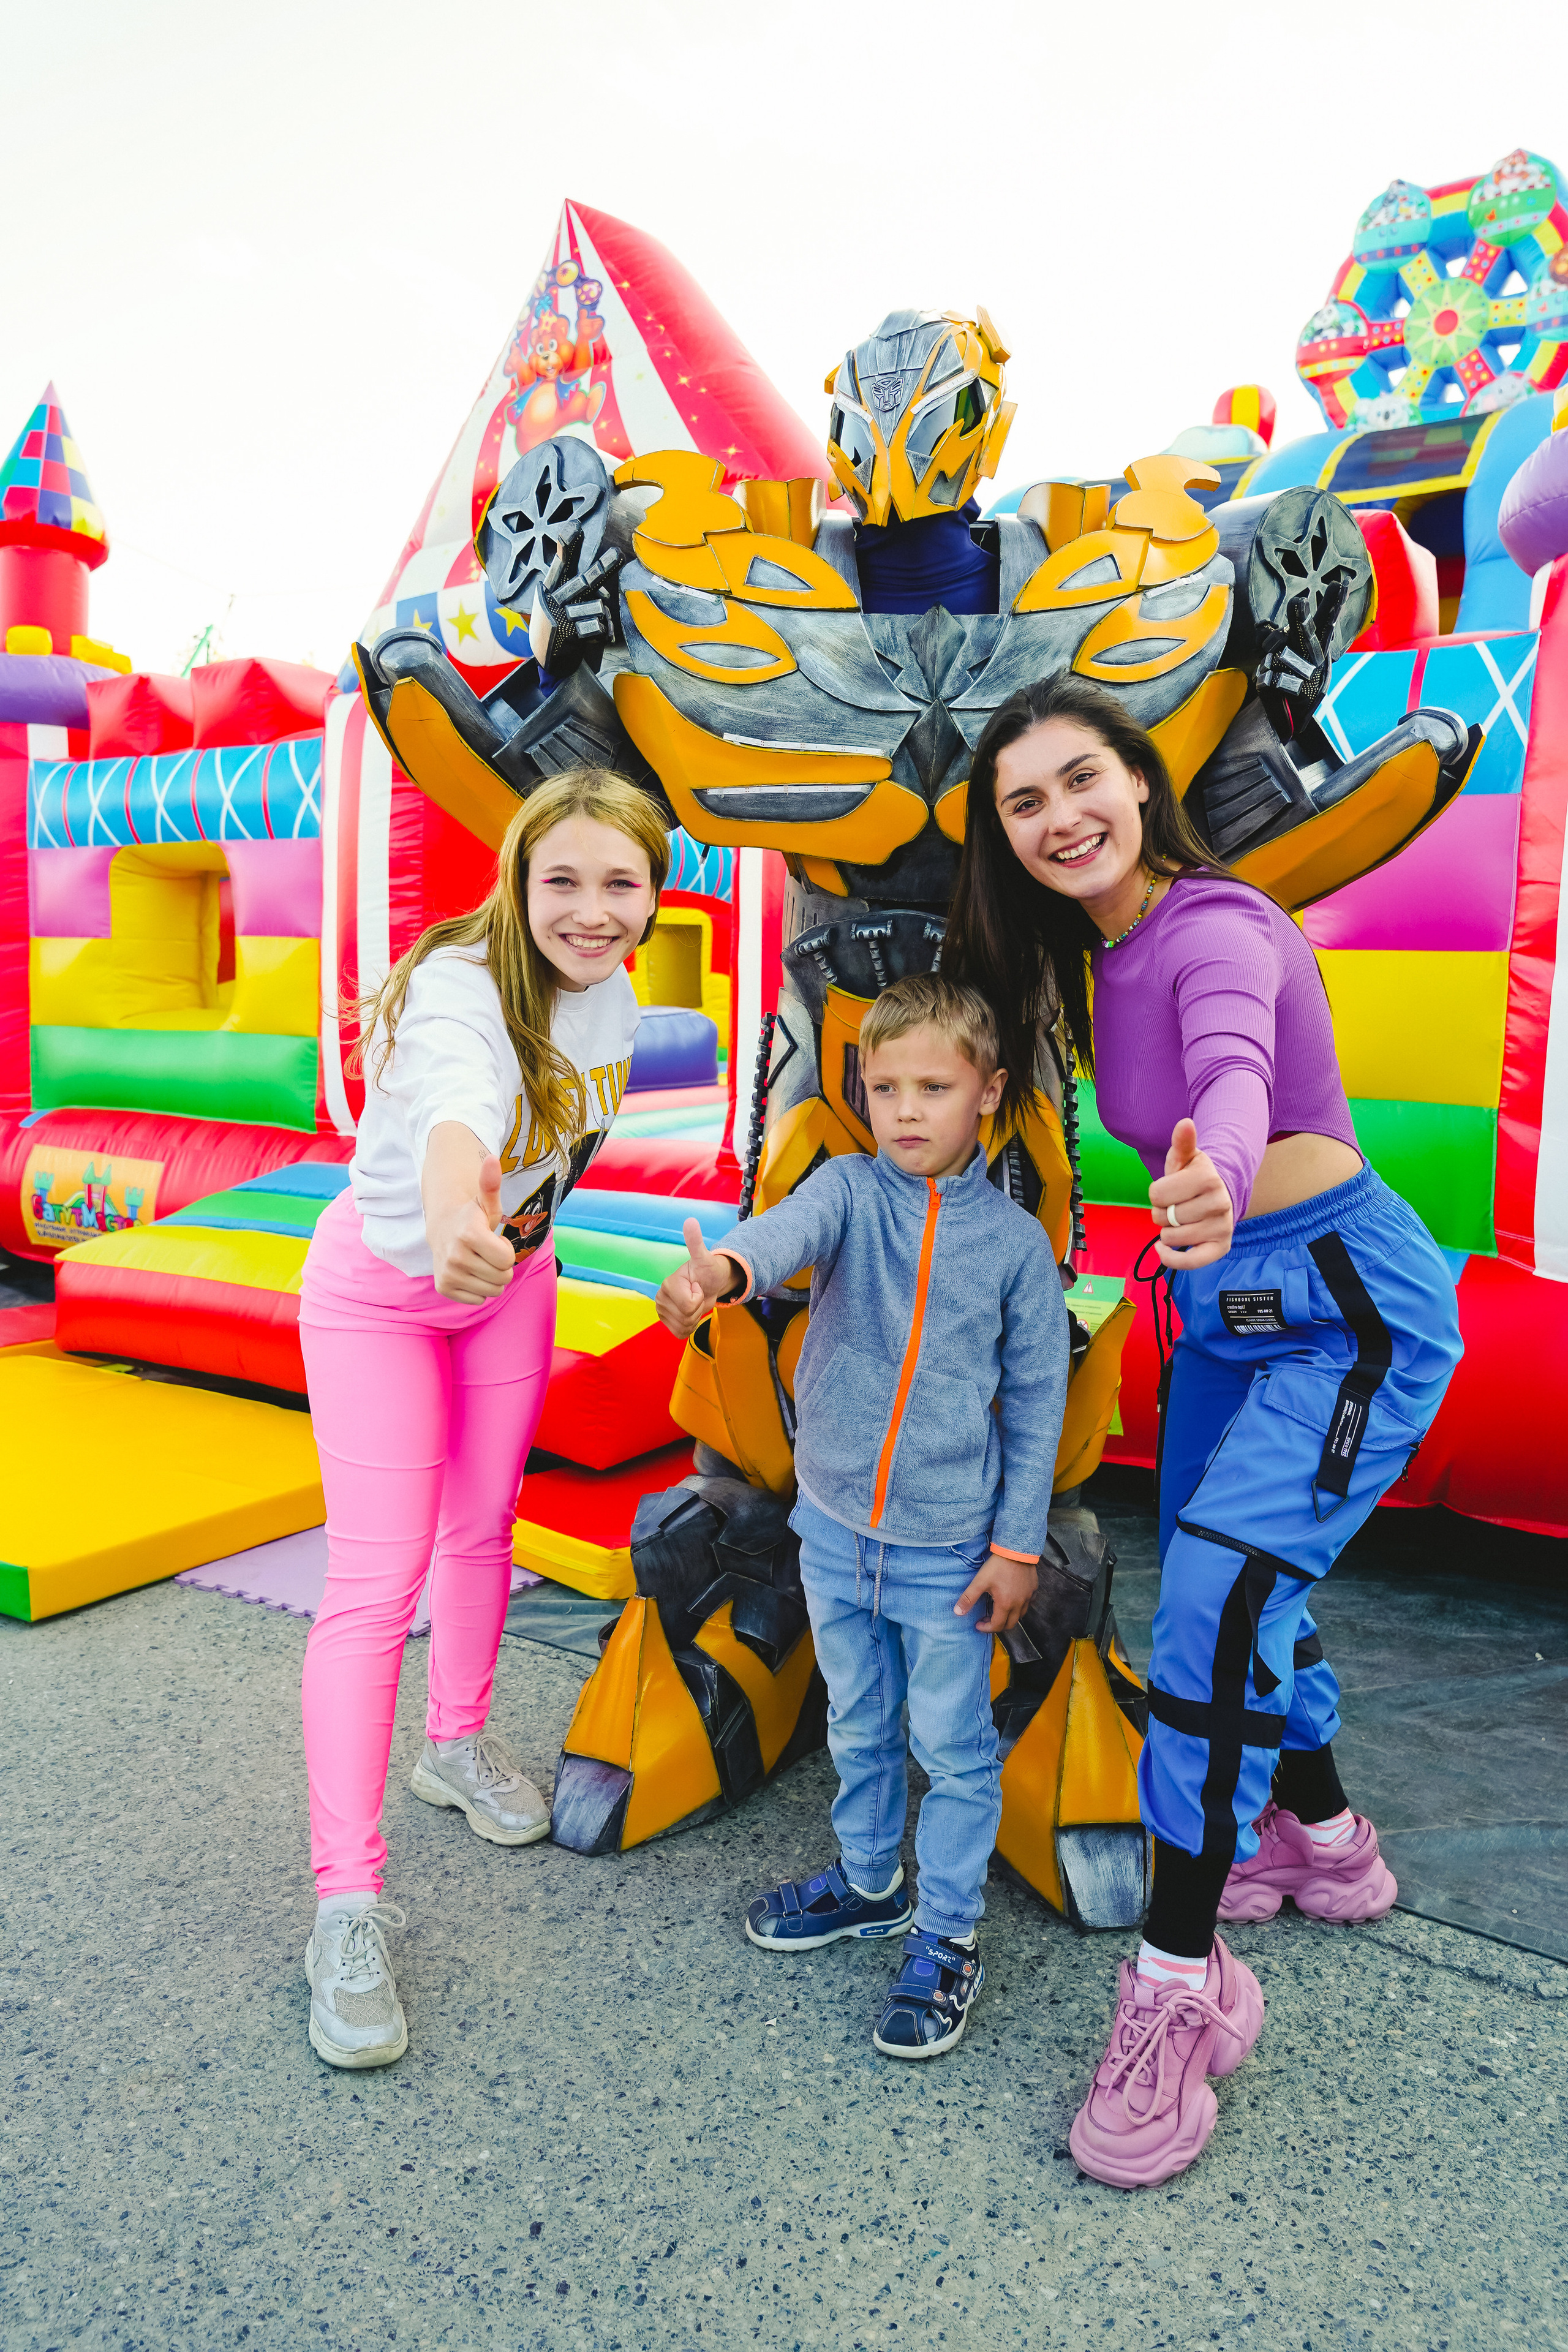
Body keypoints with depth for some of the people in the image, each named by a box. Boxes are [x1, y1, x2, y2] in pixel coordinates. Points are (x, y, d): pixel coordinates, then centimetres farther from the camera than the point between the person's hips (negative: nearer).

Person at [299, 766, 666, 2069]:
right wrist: (451, 1216, -79)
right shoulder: (460, 991, -34)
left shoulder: (612, 989, -11)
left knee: (486, 1526, 16)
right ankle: (349, 1906, 0)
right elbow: (459, 1110, -58)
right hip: (380, 1288, -6)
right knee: (377, 1579, -9)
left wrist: (518, 1236, 13)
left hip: (510, 1278, 6)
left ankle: (460, 1743, 41)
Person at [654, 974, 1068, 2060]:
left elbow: (1037, 1402, -3)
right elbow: (790, 1230, -32)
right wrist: (723, 1267, -55)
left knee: (955, 1747, 10)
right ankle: (870, 1879, 45)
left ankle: (948, 1937, 30)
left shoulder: (1016, 1241, -8)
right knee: (857, 1727, 21)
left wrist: (1018, 1543, -4)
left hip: (950, 1546, -2)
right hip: (835, 1527, 2)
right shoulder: (850, 1190, -8)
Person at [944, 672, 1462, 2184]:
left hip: (1349, 1303, -9)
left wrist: (1214, 1183, -62)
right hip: (1225, 1307, 9)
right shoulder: (1101, 954, 5)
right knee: (1216, 1594, 17)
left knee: (1217, 1601, -18)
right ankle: (1324, 1845, 42)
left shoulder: (1212, 928, -22)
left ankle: (1180, 1989, -2)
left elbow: (1237, 1071, -43)